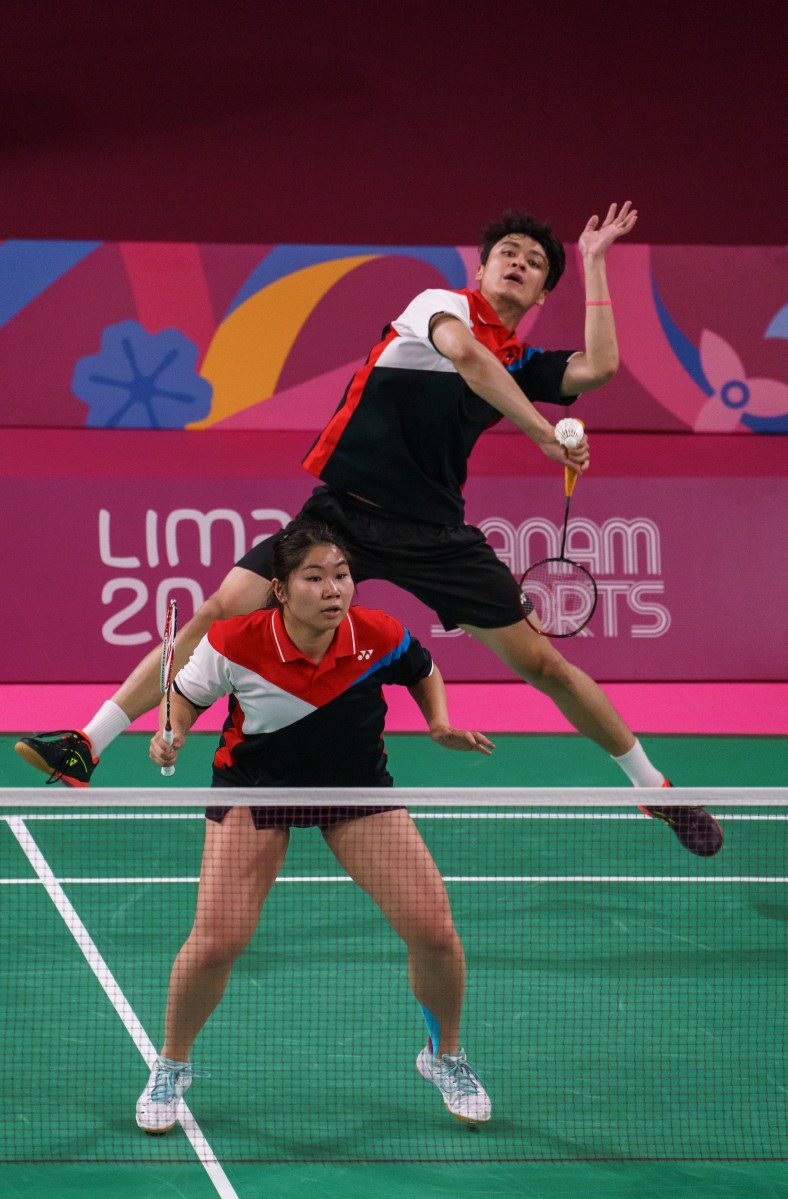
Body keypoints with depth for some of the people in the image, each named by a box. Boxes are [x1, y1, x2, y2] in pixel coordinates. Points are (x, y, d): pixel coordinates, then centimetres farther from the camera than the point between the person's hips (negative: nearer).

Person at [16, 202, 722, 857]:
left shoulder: (524, 365, 12)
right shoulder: (441, 304, 3)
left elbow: (599, 367, -8)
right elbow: (462, 351, -20)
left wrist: (594, 261, 1)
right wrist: (544, 432, -23)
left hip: (433, 532, 3)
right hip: (345, 511, -3)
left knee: (542, 663, 1)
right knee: (225, 612, -13)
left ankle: (655, 789, 17)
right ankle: (86, 748, -9)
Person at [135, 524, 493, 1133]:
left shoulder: (379, 637, -20)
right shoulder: (235, 644, -26)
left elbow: (425, 673, 4)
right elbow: (187, 694, -5)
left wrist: (441, 724, -13)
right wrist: (171, 734, -25)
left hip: (358, 787, 2)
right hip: (255, 787, -1)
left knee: (434, 928, -8)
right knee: (217, 940, -13)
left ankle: (446, 1057, 21)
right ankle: (171, 1066, 16)